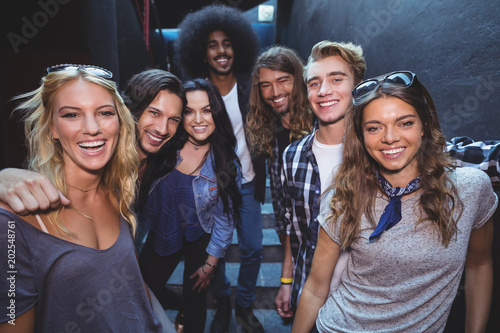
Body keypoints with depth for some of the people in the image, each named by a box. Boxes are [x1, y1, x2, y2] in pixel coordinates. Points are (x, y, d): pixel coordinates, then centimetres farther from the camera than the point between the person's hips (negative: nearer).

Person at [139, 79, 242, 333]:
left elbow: (224, 218, -10)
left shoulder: (226, 164, -17)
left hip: (200, 240, -1)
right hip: (161, 234, 2)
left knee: (194, 298, 17)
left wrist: (210, 264, -5)